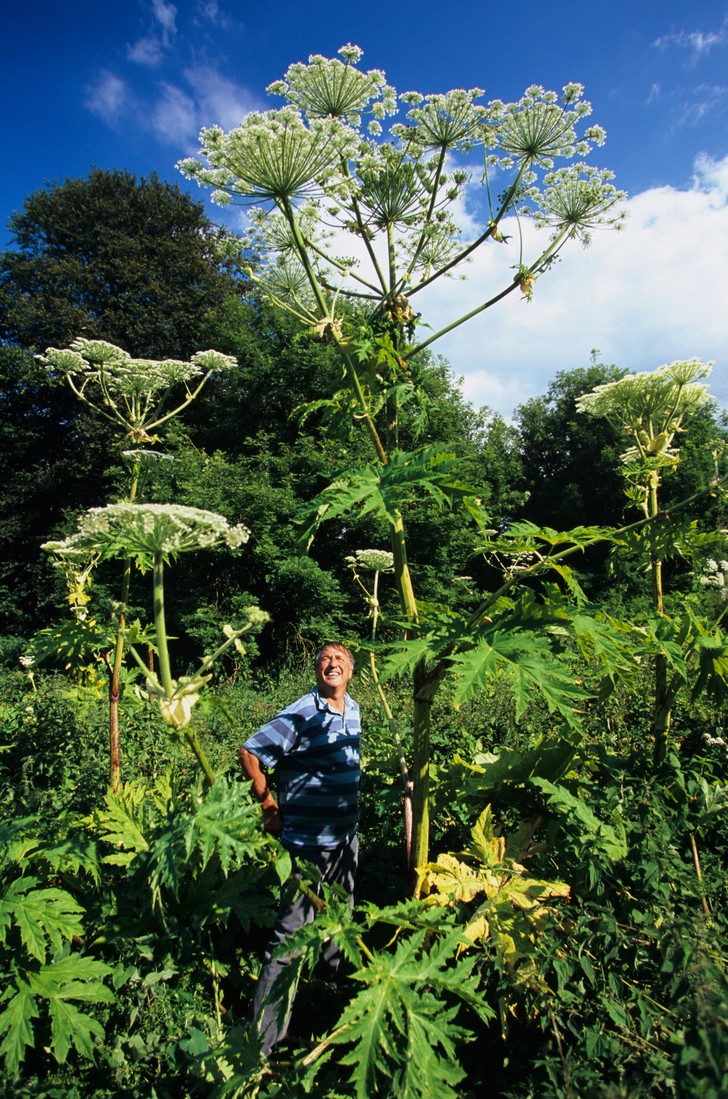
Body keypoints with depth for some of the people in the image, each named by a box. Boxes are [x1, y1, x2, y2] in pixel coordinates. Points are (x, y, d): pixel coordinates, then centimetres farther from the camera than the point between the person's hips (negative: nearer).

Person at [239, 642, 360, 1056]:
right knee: (291, 936, 0)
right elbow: (250, 753, -15)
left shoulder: (353, 711, 3)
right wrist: (270, 806, -9)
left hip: (347, 836, 8)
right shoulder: (302, 715, -20)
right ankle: (263, 1039, 14)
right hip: (309, 840, -8)